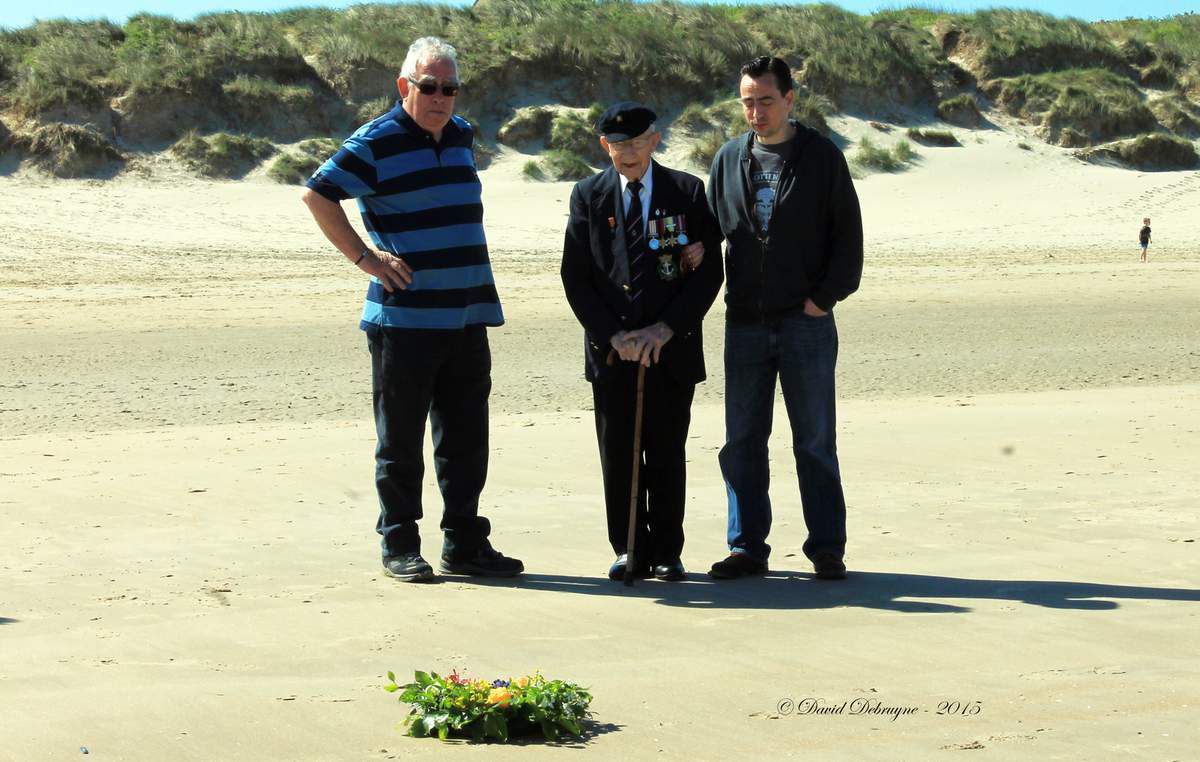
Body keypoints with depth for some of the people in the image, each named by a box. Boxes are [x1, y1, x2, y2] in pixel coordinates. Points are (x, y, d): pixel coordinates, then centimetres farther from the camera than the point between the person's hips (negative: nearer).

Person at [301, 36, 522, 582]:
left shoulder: (460, 135, 14)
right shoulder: (377, 142, -7)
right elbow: (318, 194, -8)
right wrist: (364, 257, -11)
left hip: (468, 317, 7)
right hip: (403, 317, -6)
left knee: (466, 438, 10)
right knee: (400, 440, 1)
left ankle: (465, 544, 17)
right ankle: (399, 547, 9)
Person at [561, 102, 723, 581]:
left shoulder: (688, 192, 3)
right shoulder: (589, 196, 6)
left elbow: (709, 272, -1)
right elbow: (576, 277, 2)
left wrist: (665, 329, -11)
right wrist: (613, 335, -9)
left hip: (672, 347, -1)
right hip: (611, 349, 1)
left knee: (667, 455, 2)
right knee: (618, 456, 2)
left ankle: (666, 553, 11)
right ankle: (629, 552, 11)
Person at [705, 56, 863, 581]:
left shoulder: (821, 157, 0)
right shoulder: (729, 160, 10)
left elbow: (848, 235, 0)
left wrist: (825, 296, -8)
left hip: (806, 322, -3)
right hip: (745, 323, 4)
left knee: (815, 441, 1)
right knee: (742, 442, 5)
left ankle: (826, 548, 7)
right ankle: (747, 546, 13)